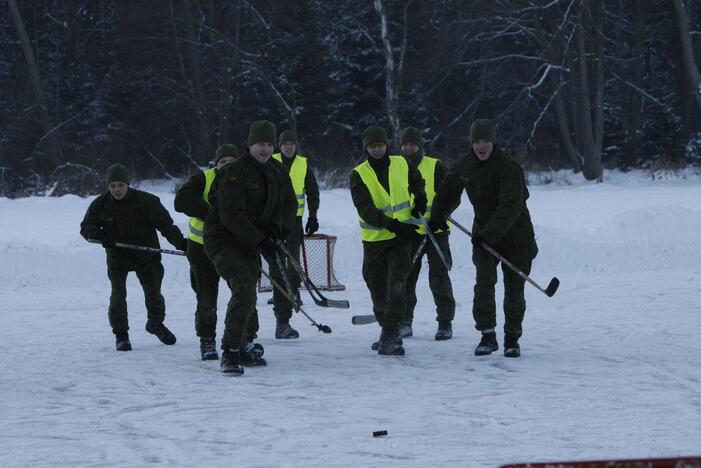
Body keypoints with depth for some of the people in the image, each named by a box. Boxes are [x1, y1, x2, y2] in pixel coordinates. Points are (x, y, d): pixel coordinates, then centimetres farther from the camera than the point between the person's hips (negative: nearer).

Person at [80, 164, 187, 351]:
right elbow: (86, 227, -1)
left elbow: (165, 224, -11)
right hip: (117, 257, 0)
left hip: (146, 256, 0)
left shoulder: (146, 201, -16)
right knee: (118, 295, -12)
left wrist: (181, 243, -18)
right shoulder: (100, 204, -9)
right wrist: (100, 235, -23)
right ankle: (121, 335, 2)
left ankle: (156, 323, 39)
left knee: (153, 294, 11)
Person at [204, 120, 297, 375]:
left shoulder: (277, 171, 6)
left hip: (250, 244, 8)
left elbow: (290, 204, 10)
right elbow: (231, 215, -25)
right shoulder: (235, 172, -19)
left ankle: (241, 347, 39)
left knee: (247, 296, 20)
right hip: (223, 239, -8)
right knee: (244, 292, -25)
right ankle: (230, 353, -24)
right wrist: (261, 241, -27)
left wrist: (277, 225, -12)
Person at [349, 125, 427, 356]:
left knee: (397, 285, -16)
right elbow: (365, 209, -20)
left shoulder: (401, 164, 2)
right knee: (378, 289, 11)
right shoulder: (359, 175, -7)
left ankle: (390, 336, -19)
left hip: (402, 236, 0)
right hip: (374, 239, 1)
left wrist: (420, 199, 7)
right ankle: (389, 332, 30)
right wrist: (393, 225, -31)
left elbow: (417, 181, 26)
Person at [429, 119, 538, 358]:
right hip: (483, 234, 4)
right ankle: (487, 336, -8)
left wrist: (488, 233, -35)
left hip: (515, 233, -4)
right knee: (484, 282, -13)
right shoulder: (465, 164, -1)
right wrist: (437, 216, 19)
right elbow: (450, 190, 19)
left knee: (514, 288, 1)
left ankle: (512, 338, 14)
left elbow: (510, 207, -29)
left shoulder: (509, 168, -20)